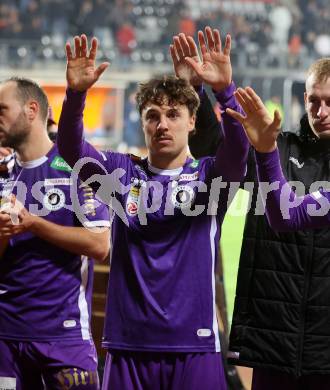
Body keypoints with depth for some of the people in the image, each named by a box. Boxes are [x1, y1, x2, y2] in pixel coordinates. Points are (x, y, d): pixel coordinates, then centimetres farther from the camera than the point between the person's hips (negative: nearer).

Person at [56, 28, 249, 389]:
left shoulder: (209, 175, 4)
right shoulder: (123, 173, 7)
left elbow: (237, 149, -17)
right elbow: (70, 149, -7)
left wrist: (224, 90, -33)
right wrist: (76, 92, -25)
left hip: (194, 346, -1)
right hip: (128, 345, 1)